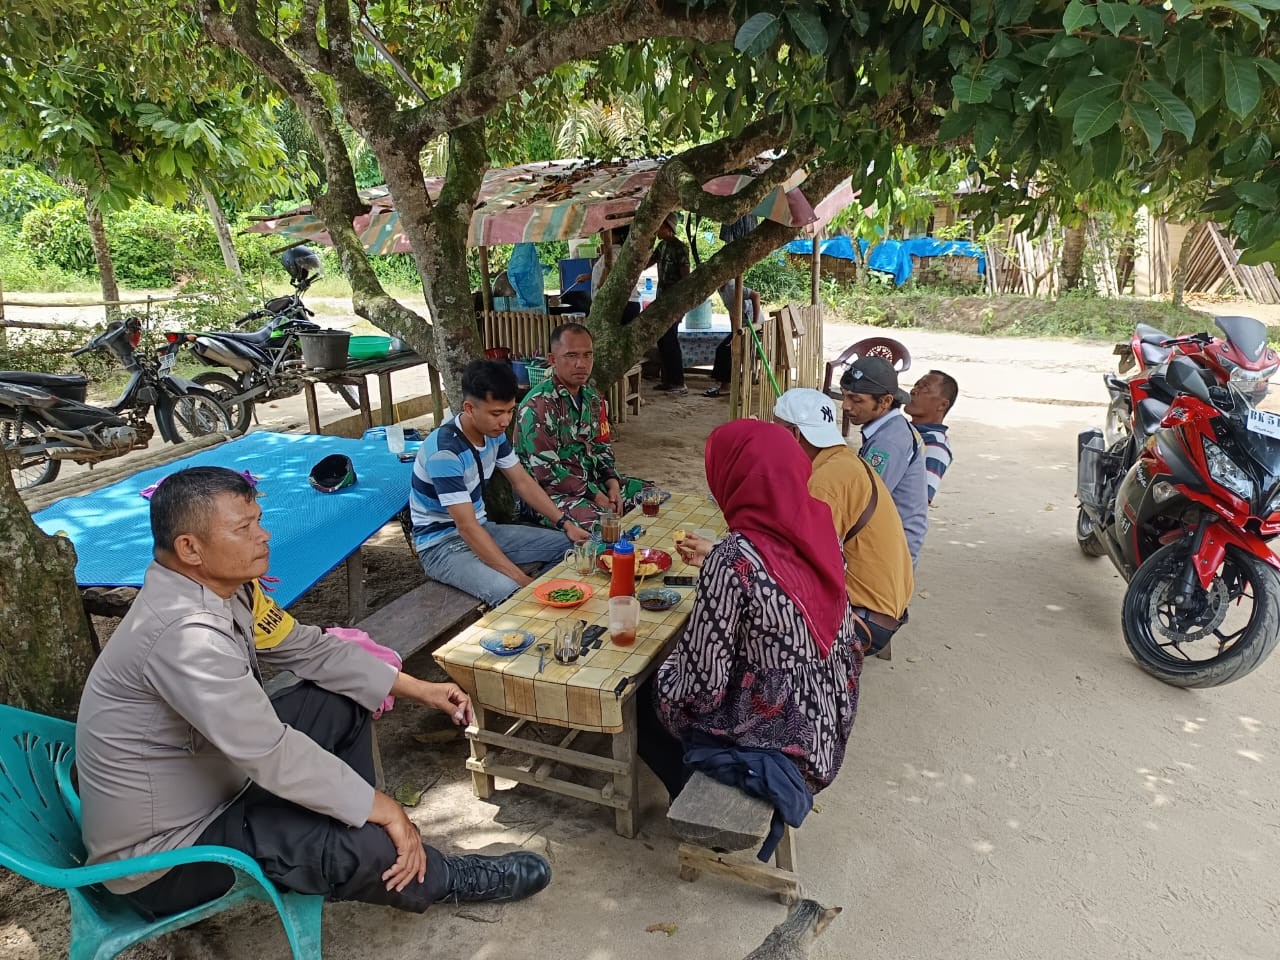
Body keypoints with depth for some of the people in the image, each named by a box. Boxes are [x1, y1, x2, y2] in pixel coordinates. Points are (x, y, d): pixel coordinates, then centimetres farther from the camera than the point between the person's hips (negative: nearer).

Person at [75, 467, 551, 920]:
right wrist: (381, 810, -22)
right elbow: (272, 753, -33)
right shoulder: (185, 631, -34)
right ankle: (443, 879, 12)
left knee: (341, 703, 8)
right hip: (160, 856, -9)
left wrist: (417, 689, 0)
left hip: (211, 782, 9)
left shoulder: (223, 586, -6)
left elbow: (310, 648, 3)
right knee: (366, 843, -22)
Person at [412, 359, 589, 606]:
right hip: (441, 544, -8)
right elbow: (466, 527, -30)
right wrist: (521, 579, -32)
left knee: (569, 546, 2)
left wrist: (565, 523, -2)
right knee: (512, 593, -35)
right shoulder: (444, 451, -28)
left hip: (482, 529, 8)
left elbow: (522, 482, 8)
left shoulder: (493, 432, -3)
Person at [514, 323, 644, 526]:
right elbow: (545, 471, -21)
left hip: (591, 481, 8)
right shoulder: (538, 405, -18)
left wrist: (612, 483, -3)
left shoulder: (593, 398, 9)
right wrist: (595, 496, -20)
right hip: (551, 492, -8)